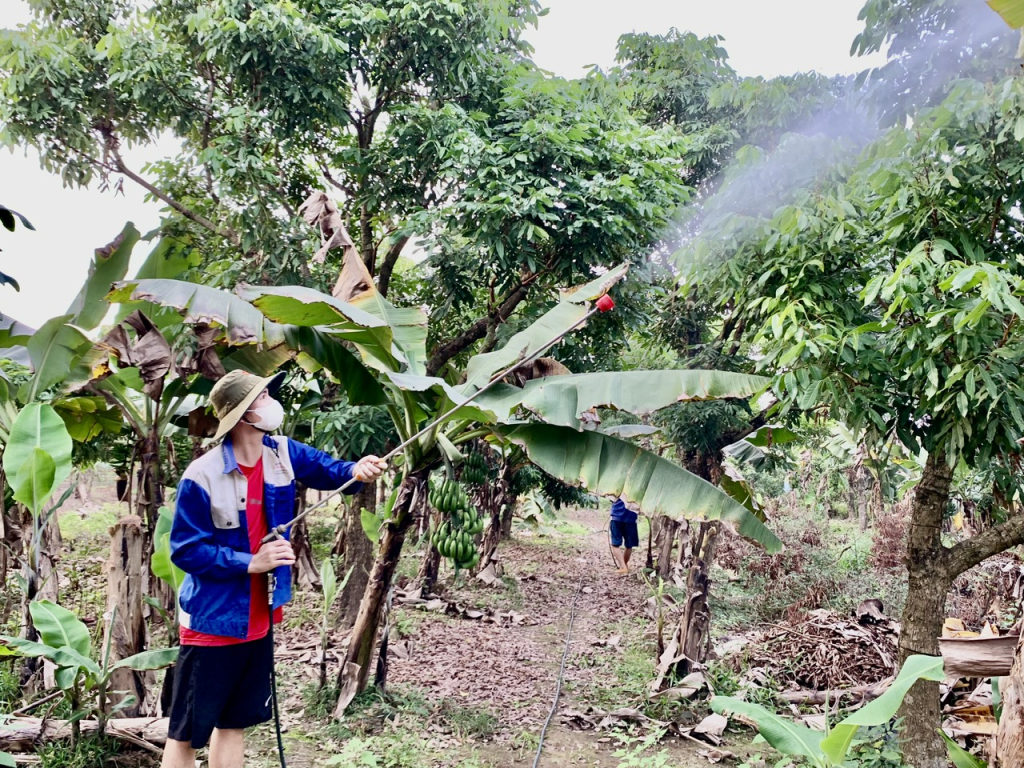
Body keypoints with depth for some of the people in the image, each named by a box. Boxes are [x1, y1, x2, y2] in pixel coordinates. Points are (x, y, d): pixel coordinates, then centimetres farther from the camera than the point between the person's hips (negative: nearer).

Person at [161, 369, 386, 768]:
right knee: (185, 733, 4)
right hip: (212, 622, -7)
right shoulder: (202, 476, -21)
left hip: (258, 619, 7)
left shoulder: (282, 454, -2)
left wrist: (356, 470, -26)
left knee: (234, 723, 20)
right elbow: (184, 550, -17)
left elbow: (330, 470, -2)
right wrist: (250, 562, -23)